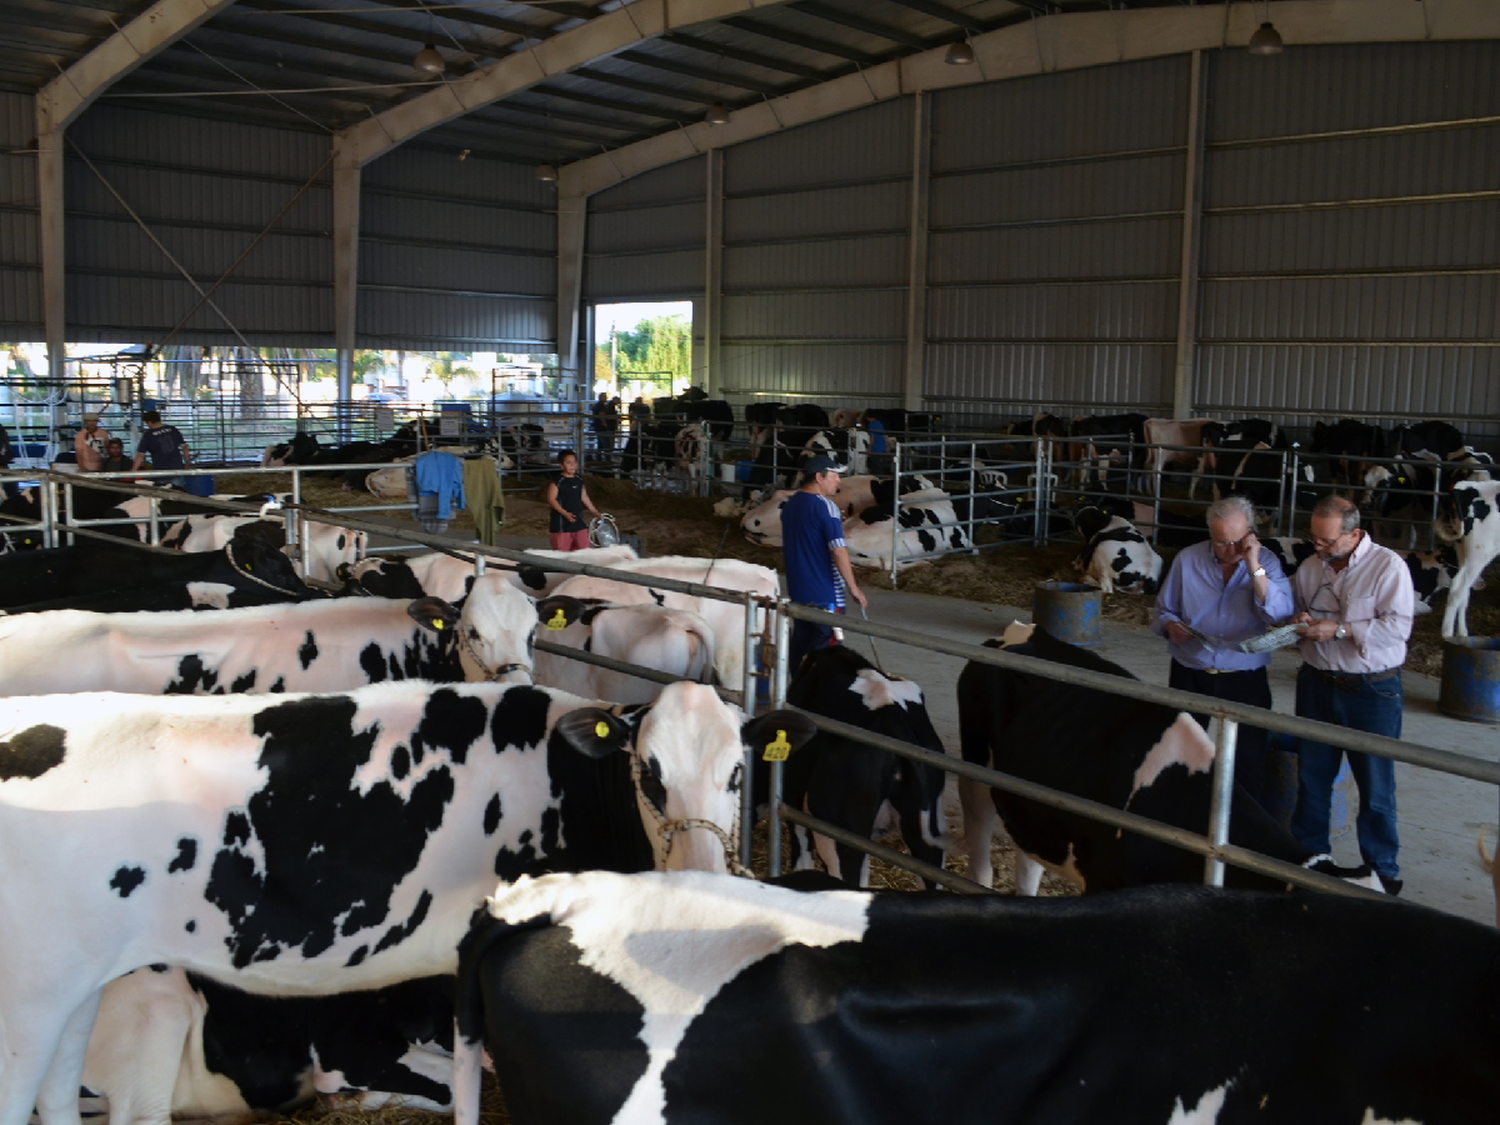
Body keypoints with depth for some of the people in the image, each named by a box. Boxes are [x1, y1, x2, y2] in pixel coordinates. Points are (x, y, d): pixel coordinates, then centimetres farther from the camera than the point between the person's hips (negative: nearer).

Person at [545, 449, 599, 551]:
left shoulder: (579, 480, 8)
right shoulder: (557, 482, -11)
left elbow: (584, 497, 19)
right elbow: (551, 500, -15)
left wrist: (594, 511, 21)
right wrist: (565, 513, -24)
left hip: (578, 520, 6)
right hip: (561, 522, -6)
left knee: (584, 548, 7)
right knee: (561, 551, -2)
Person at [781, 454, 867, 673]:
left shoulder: (790, 504, 11)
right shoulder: (825, 507, -15)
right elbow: (838, 551, -20)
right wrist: (853, 587, -14)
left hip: (797, 590, 8)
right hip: (825, 593, -8)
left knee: (799, 645, 14)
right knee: (824, 648, -4)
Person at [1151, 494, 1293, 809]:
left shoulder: (1266, 562, -5)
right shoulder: (1187, 560, 0)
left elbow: (1280, 613, -20)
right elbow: (1163, 611, 8)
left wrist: (1254, 568, -26)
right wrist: (1171, 626, -14)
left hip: (1245, 679, -2)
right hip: (1190, 676, 2)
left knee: (1250, 766, -1)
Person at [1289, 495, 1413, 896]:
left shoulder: (1388, 566, -10)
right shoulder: (1311, 566, 6)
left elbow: (1398, 625, -19)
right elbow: (1289, 605, 18)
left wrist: (1338, 629, -23)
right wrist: (1298, 620, -5)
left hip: (1372, 689, -5)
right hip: (1317, 683, 5)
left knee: (1376, 784, 4)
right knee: (1311, 776, 13)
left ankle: (1382, 870, 19)